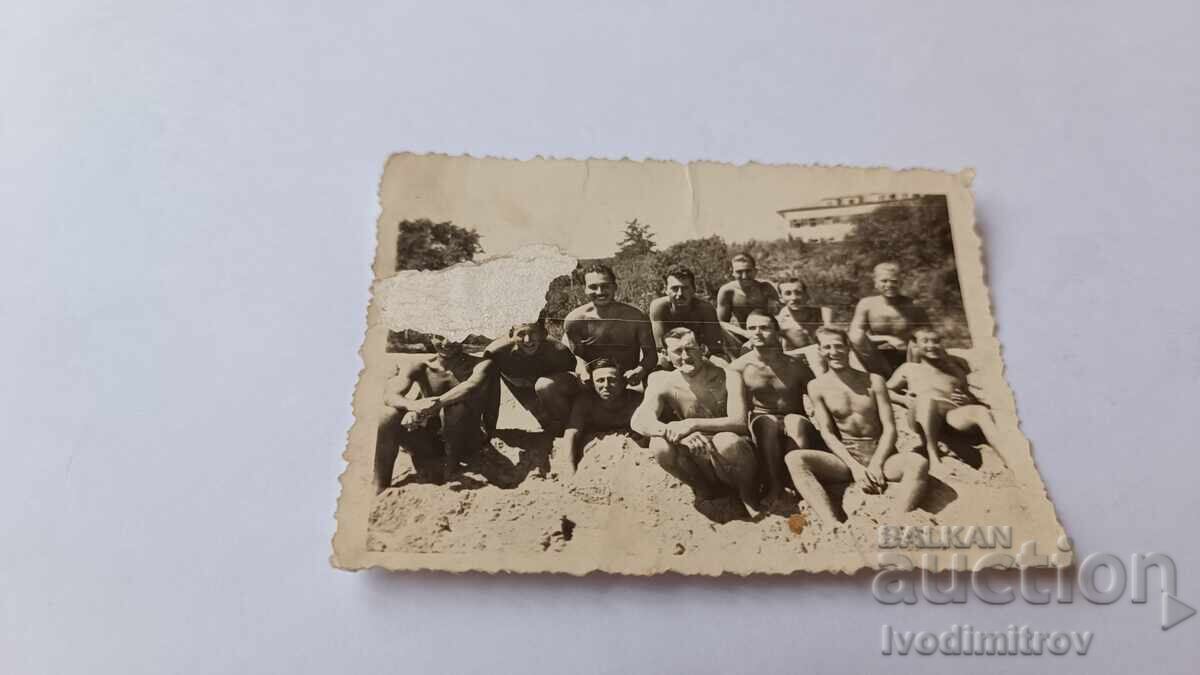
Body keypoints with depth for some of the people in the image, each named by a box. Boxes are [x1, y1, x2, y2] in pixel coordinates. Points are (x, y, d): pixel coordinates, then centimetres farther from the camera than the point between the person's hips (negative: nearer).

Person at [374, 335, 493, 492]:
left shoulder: (479, 365, -9)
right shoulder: (419, 368, -3)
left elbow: (472, 385, -34)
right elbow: (389, 395, -20)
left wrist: (436, 402, -48)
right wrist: (412, 405, -43)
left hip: (467, 442, -3)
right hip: (430, 443, 3)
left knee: (457, 404, -32)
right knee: (390, 415, -22)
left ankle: (451, 470, -13)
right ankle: (381, 492, -16)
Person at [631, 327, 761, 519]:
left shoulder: (728, 378, -10)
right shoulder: (664, 385, -6)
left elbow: (740, 422, -23)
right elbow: (638, 421, -22)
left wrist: (692, 424, -34)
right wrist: (675, 433, -41)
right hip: (699, 461, 2)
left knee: (726, 441, -36)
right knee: (660, 445, -25)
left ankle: (749, 496, -4)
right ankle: (703, 491, 2)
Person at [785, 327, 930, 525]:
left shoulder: (873, 381, 5)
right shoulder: (817, 386, 3)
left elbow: (890, 428, 0)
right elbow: (827, 433, -2)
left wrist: (876, 465, -16)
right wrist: (854, 466, -16)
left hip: (880, 454, 1)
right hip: (845, 457, 0)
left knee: (919, 463, -33)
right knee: (794, 458, -29)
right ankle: (832, 527, -46)